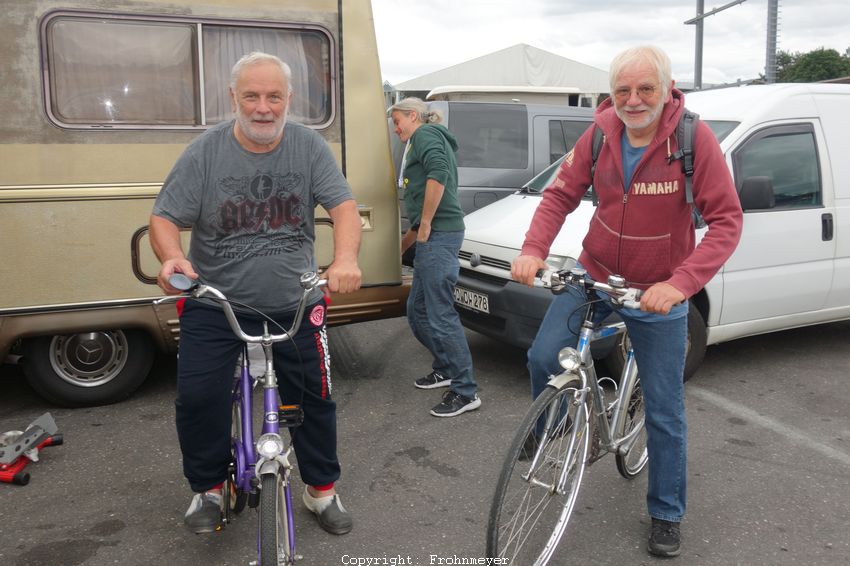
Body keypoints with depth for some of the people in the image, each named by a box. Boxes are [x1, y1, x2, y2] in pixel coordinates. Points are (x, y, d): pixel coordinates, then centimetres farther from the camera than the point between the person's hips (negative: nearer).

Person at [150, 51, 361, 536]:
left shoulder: (309, 147, -3)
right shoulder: (205, 153, -5)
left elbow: (344, 206, -11)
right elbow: (165, 219, -5)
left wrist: (346, 258, -32)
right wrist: (172, 258, -29)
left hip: (294, 304, 1)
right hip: (215, 306, 0)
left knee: (316, 399, 7)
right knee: (198, 398, -7)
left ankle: (322, 489, 31)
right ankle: (208, 488, 21)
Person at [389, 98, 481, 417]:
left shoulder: (425, 134, -2)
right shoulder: (435, 140, 28)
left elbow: (437, 173, -24)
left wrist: (425, 224, -18)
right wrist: (405, 242, 33)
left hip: (438, 235, -11)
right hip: (432, 237, 11)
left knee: (441, 314, -9)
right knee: (417, 311, 17)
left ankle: (466, 392, -3)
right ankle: (446, 368, 30)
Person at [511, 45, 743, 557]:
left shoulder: (694, 139, -18)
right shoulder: (601, 133, -8)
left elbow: (727, 222, -19)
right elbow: (561, 195, -2)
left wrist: (680, 284, -32)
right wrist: (533, 250, -20)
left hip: (659, 295, -2)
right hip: (594, 276, 2)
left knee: (665, 412, 7)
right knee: (544, 357, -17)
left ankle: (667, 515, 28)